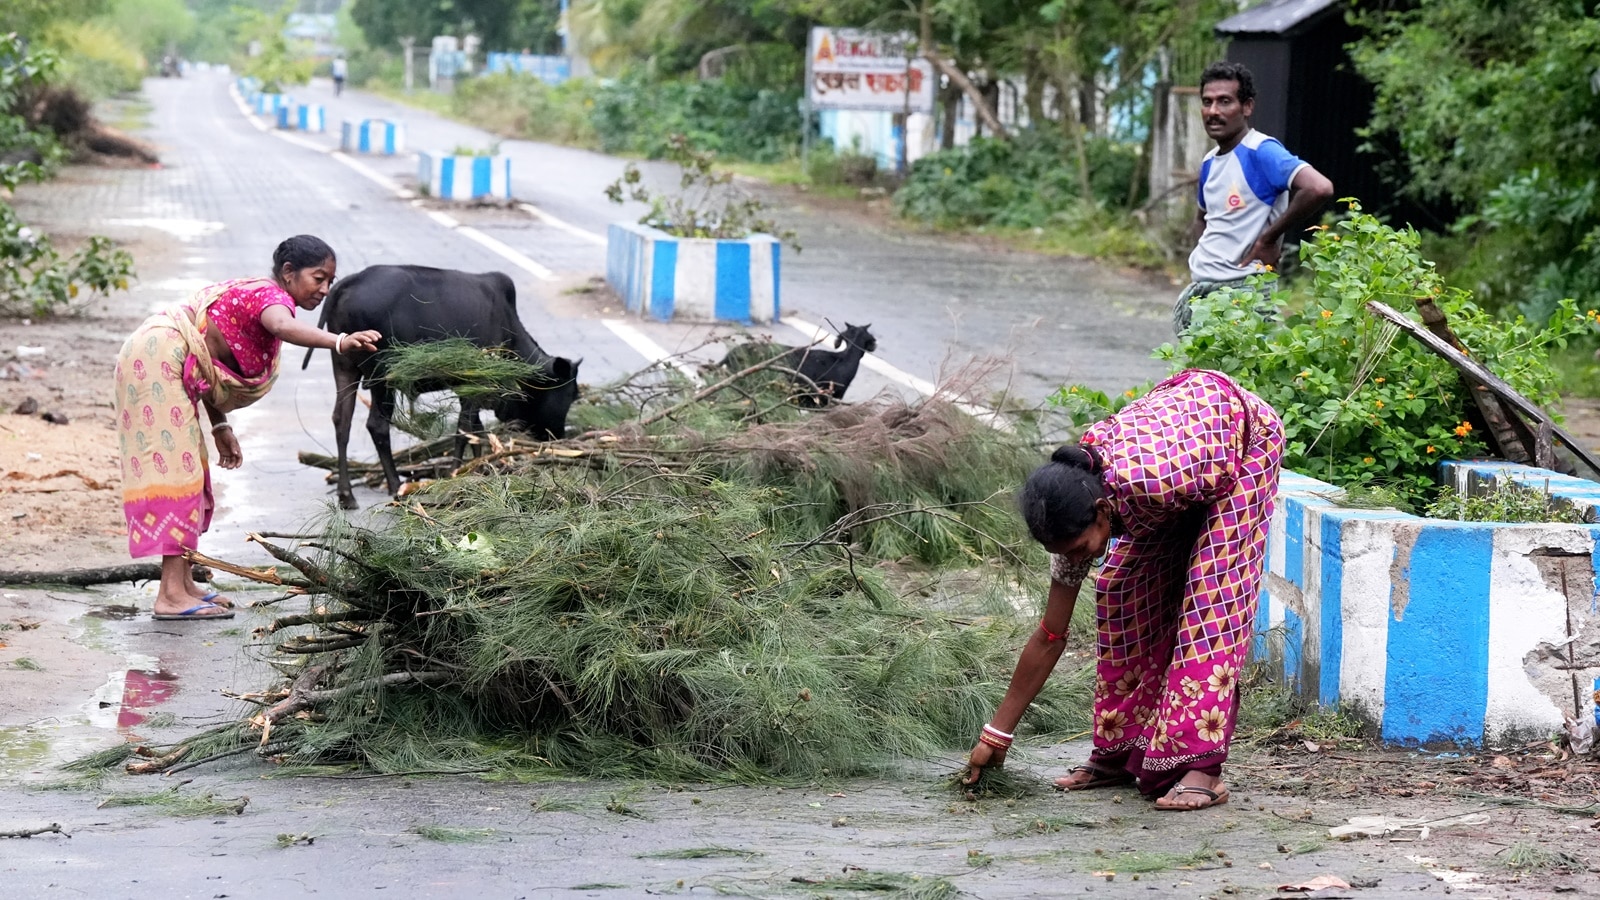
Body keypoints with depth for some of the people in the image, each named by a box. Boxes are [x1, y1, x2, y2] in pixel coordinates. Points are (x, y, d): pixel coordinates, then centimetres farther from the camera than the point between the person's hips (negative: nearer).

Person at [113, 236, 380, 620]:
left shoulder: (254, 293, 17)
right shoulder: (271, 296, -14)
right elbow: (283, 326, -40)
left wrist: (220, 426, 16)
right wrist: (338, 342, -56)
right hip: (159, 359, -11)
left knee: (189, 471, 14)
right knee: (176, 468, -13)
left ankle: (181, 582, 18)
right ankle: (172, 595, -17)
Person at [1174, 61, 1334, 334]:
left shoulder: (1261, 152, -12)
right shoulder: (1209, 163, 14)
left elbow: (1319, 188, -27)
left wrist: (1268, 239, -18)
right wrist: (1201, 258, 11)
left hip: (1242, 290, -9)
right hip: (1199, 289, 9)